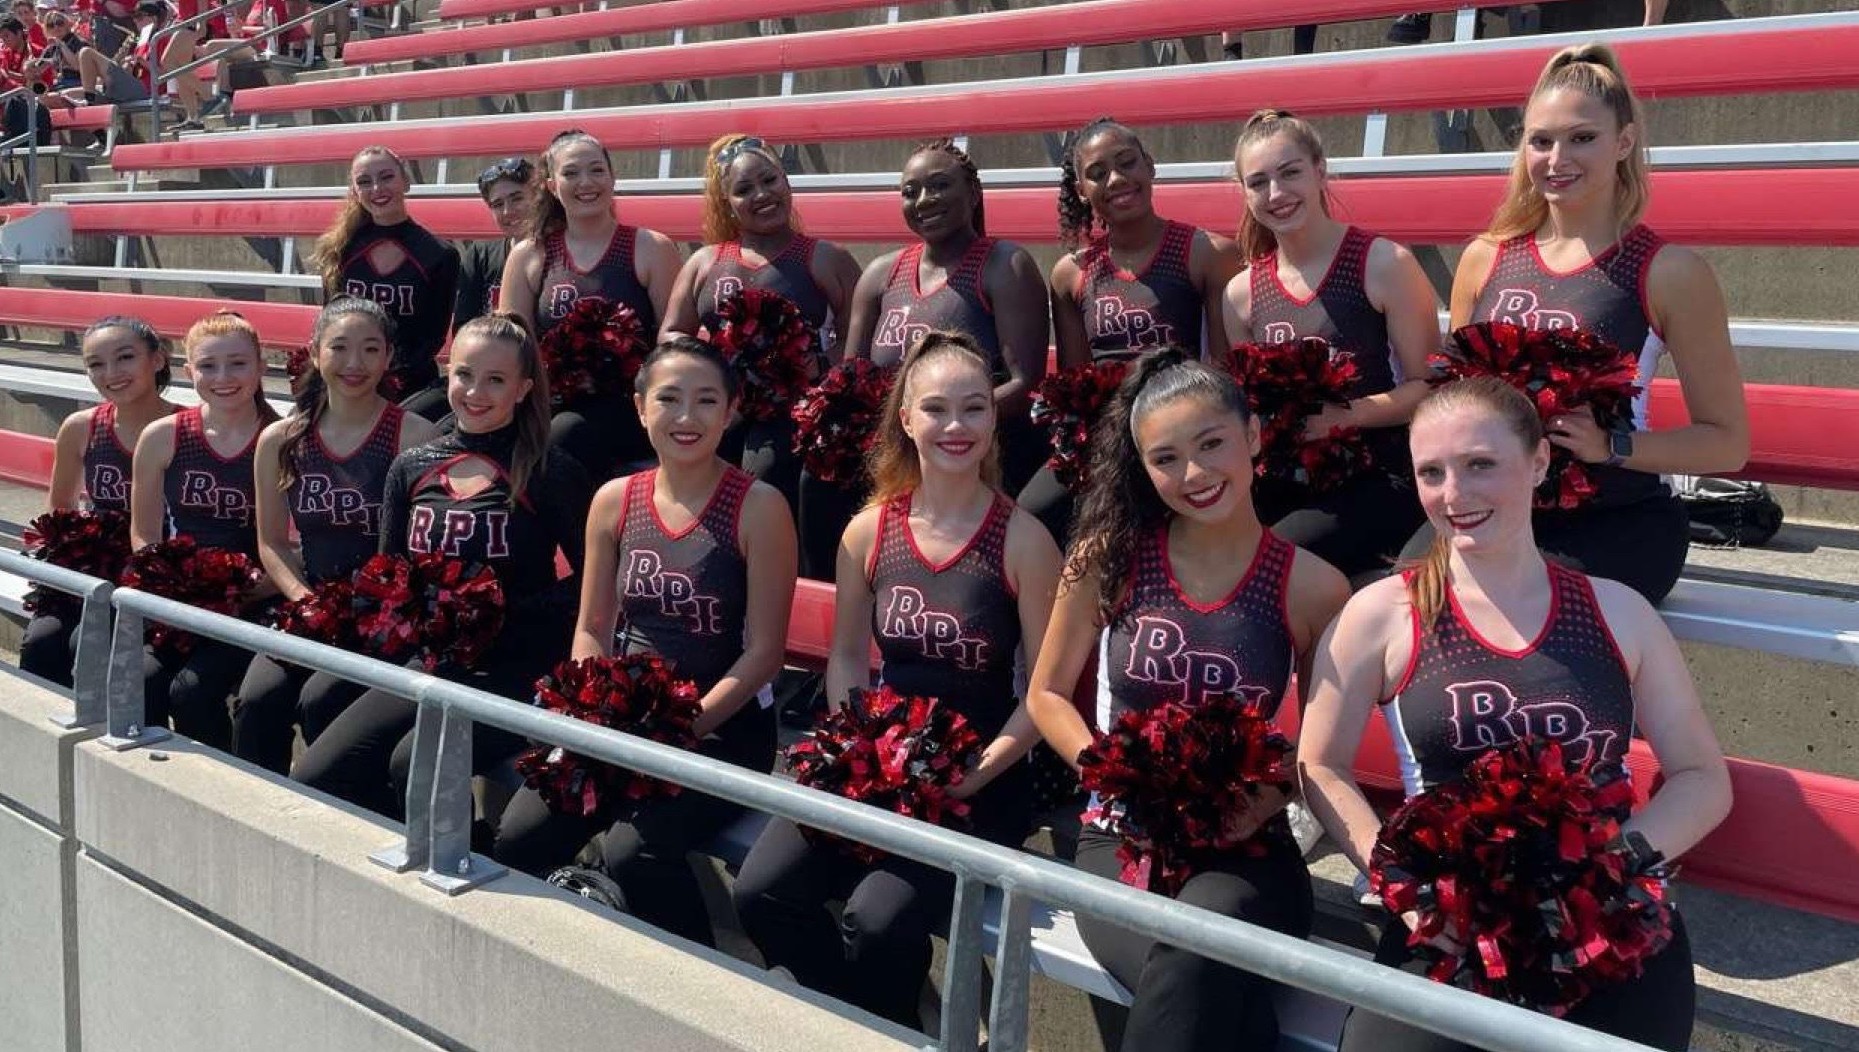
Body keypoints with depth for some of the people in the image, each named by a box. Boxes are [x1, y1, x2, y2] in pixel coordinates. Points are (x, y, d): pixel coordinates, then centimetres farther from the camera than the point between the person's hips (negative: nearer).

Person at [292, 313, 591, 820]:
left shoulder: (552, 475, -4)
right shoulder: (411, 468, 10)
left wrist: (505, 612, -12)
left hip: (514, 672, -5)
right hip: (428, 664, 5)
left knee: (415, 764, -29)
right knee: (311, 779, -12)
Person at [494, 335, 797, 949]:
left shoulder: (758, 507, -8)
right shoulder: (615, 501, 6)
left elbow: (763, 650, -10)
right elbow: (592, 629, 11)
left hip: (723, 726, -5)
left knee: (632, 852, -27)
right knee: (517, 839, -15)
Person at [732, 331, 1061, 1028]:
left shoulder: (1022, 539, -9)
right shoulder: (869, 531, 3)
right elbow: (846, 658, 11)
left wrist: (975, 775, -17)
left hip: (980, 780, -4)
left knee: (878, 919, -26)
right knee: (761, 893, -16)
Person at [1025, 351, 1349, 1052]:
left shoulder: (1311, 587, -1)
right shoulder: (1107, 558, 1)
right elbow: (1047, 694, 10)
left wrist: (1260, 801, -12)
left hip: (1246, 849, 0)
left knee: (1195, 962, -36)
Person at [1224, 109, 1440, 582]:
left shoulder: (1384, 265, -5)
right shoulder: (1242, 294, 9)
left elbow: (1428, 387, -6)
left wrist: (1343, 415, -19)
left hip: (1379, 478, -5)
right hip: (1287, 480, 5)